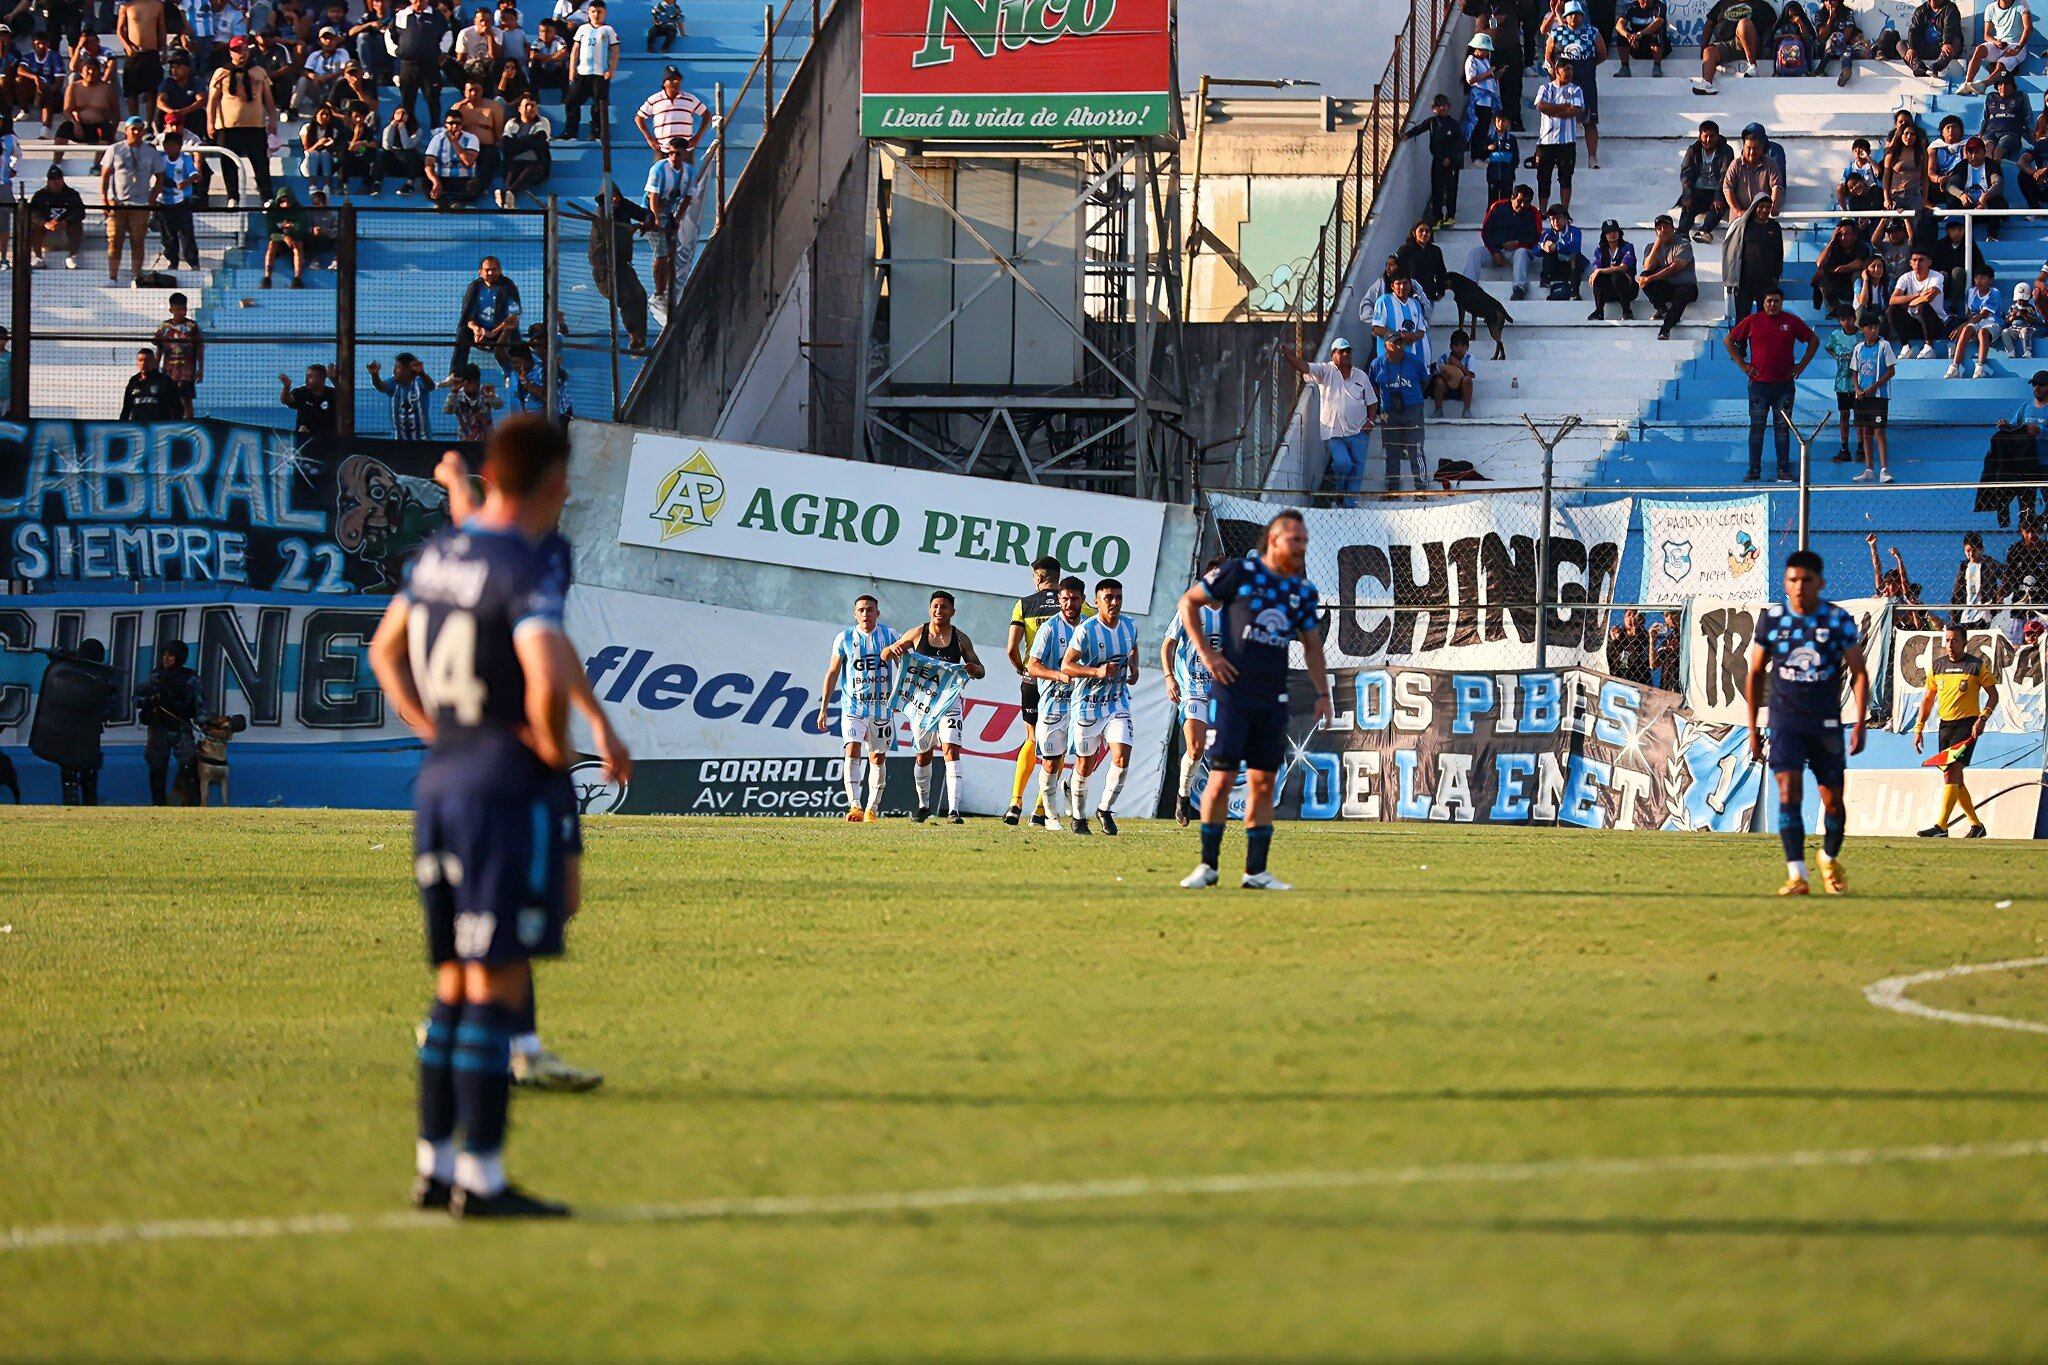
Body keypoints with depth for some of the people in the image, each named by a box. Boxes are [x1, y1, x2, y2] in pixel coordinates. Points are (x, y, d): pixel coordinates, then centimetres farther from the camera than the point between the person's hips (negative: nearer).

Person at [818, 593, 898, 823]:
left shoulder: (890, 636, 2)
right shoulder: (844, 638, 0)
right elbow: (832, 673, 5)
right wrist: (823, 707, 3)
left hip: (882, 707, 2)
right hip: (853, 706, -2)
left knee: (878, 758, 9)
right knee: (853, 750, -19)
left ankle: (872, 808, 21)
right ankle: (854, 806, -28)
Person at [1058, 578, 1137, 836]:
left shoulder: (1128, 627, 1)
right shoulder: (1086, 630, -16)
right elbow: (1066, 665, -16)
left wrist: (1134, 668, 3)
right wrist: (1097, 672, -28)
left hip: (1118, 703, 3)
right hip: (1088, 704, -3)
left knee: (1122, 758, -15)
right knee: (1085, 765, 8)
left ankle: (1105, 810, 4)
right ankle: (1079, 817, 30)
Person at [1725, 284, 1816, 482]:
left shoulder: (1792, 321, 5)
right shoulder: (1752, 322, 4)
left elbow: (1814, 341, 16)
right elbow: (1728, 341, 12)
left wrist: (1801, 365, 8)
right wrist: (1742, 365, 5)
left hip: (1784, 384, 1)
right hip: (1759, 384, -1)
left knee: (1783, 428, 3)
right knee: (1757, 427, -1)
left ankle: (1784, 470, 6)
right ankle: (1754, 471, 1)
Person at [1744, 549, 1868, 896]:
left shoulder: (1838, 620, -4)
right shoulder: (1771, 618, -1)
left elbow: (1859, 673, 1)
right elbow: (1755, 675, 10)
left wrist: (1860, 724, -10)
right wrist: (1753, 728, 9)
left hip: (1827, 724, 0)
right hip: (1785, 722, 0)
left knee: (1833, 799, 5)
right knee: (1789, 791, -17)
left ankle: (1830, 859, 34)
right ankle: (1796, 874, -20)